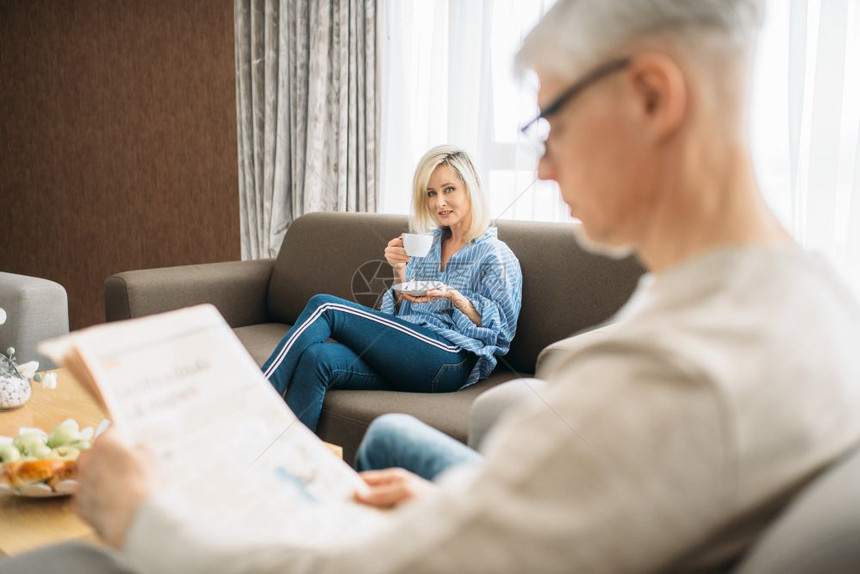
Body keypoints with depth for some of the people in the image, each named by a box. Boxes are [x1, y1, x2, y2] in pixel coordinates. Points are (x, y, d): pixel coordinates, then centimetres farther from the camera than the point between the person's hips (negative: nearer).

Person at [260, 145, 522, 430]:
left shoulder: (495, 254, 6)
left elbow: (502, 329, 0)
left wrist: (454, 296, -15)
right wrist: (400, 273, 0)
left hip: (450, 360, -6)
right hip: (405, 351, 6)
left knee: (323, 306, -18)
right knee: (316, 357, -28)